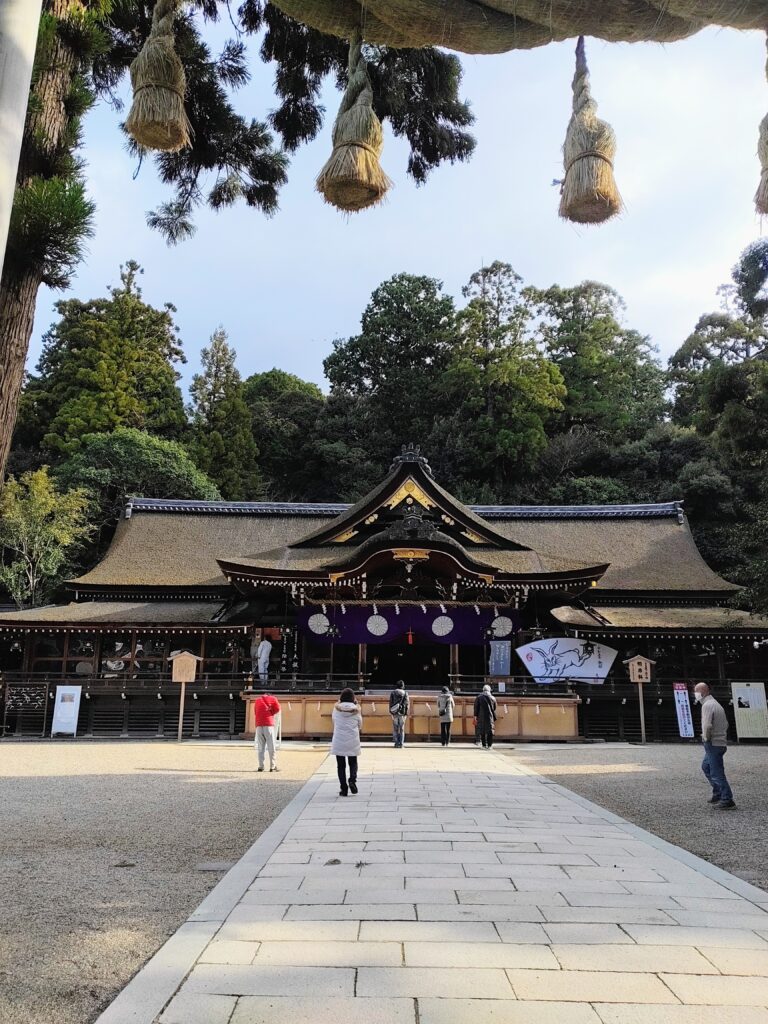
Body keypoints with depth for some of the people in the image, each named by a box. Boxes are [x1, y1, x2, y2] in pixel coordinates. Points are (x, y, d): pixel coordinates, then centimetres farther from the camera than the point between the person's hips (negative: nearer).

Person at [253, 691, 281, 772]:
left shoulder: (257, 700, 22)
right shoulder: (273, 699, 11)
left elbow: (255, 712, 17)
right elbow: (277, 710, 3)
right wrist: (271, 713, 16)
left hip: (259, 725, 3)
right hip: (269, 724, -3)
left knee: (260, 747, 6)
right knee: (271, 747, -1)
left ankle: (261, 766, 2)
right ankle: (273, 766, -4)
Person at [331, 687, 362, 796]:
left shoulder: (337, 708, -3)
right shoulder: (356, 709, -3)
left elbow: (333, 721, 12)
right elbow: (360, 725, 6)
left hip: (339, 740, 0)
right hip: (353, 740, 0)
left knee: (341, 765, 9)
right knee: (353, 763, 15)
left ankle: (344, 789, 6)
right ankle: (352, 780, -11)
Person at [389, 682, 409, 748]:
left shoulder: (393, 693, 1)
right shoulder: (405, 693, 0)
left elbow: (390, 703, -2)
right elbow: (407, 703, -4)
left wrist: (390, 712, 3)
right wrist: (406, 712, 2)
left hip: (394, 713, 0)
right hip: (402, 713, 0)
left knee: (395, 728, 7)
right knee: (402, 728, 5)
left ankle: (396, 742, 3)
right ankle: (401, 743, 1)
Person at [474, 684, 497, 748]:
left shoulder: (478, 697, 2)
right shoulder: (493, 698, 7)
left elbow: (476, 707, -2)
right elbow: (494, 709, 12)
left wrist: (475, 717, -1)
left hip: (481, 717, 0)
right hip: (490, 717, 0)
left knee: (482, 731, 6)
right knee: (490, 731, 2)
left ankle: (484, 745, 6)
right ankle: (489, 745, -4)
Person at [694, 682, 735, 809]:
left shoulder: (707, 705, -17)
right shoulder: (716, 704, 15)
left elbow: (707, 726, -28)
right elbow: (725, 724, 21)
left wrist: (706, 738, -12)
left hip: (713, 744, -10)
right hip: (721, 742, 10)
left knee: (716, 772, -5)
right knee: (706, 766, 22)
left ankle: (727, 799, -1)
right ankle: (717, 793, 26)